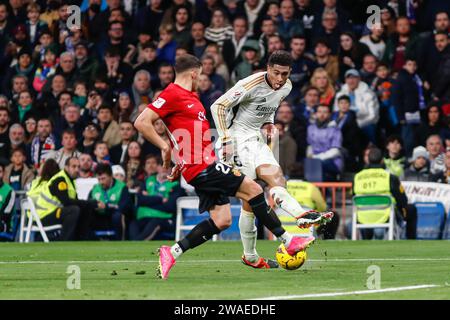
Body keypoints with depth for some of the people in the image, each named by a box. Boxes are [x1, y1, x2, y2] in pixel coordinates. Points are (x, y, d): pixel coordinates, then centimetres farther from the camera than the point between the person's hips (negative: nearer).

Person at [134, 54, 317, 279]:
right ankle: (287, 241, -3)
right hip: (201, 166, -10)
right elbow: (141, 123, -16)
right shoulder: (172, 94, -9)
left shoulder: (189, 96, 20)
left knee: (221, 221, 3)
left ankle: (172, 253, 4)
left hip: (206, 165, 10)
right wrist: (165, 147, -17)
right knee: (252, 189, -9)